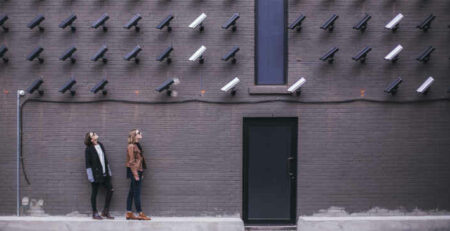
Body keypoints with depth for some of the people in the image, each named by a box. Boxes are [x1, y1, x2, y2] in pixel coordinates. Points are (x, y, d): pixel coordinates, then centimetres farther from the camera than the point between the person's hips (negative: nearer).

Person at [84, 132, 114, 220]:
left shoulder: (100, 145, 9)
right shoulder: (89, 149, -9)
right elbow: (88, 163, -10)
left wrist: (109, 171, 13)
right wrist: (90, 176, -15)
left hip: (105, 174, 7)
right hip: (96, 175, -6)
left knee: (110, 190, 3)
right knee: (94, 192, 4)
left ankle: (105, 212, 13)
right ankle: (95, 213, 15)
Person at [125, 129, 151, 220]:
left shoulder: (137, 145, 15)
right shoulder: (131, 146, -12)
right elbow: (131, 161, -15)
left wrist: (140, 174, 16)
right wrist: (135, 174, -18)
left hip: (138, 172, 9)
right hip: (134, 172, -9)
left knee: (132, 193, 9)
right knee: (137, 193, -5)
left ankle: (129, 214, 13)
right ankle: (140, 214, -2)